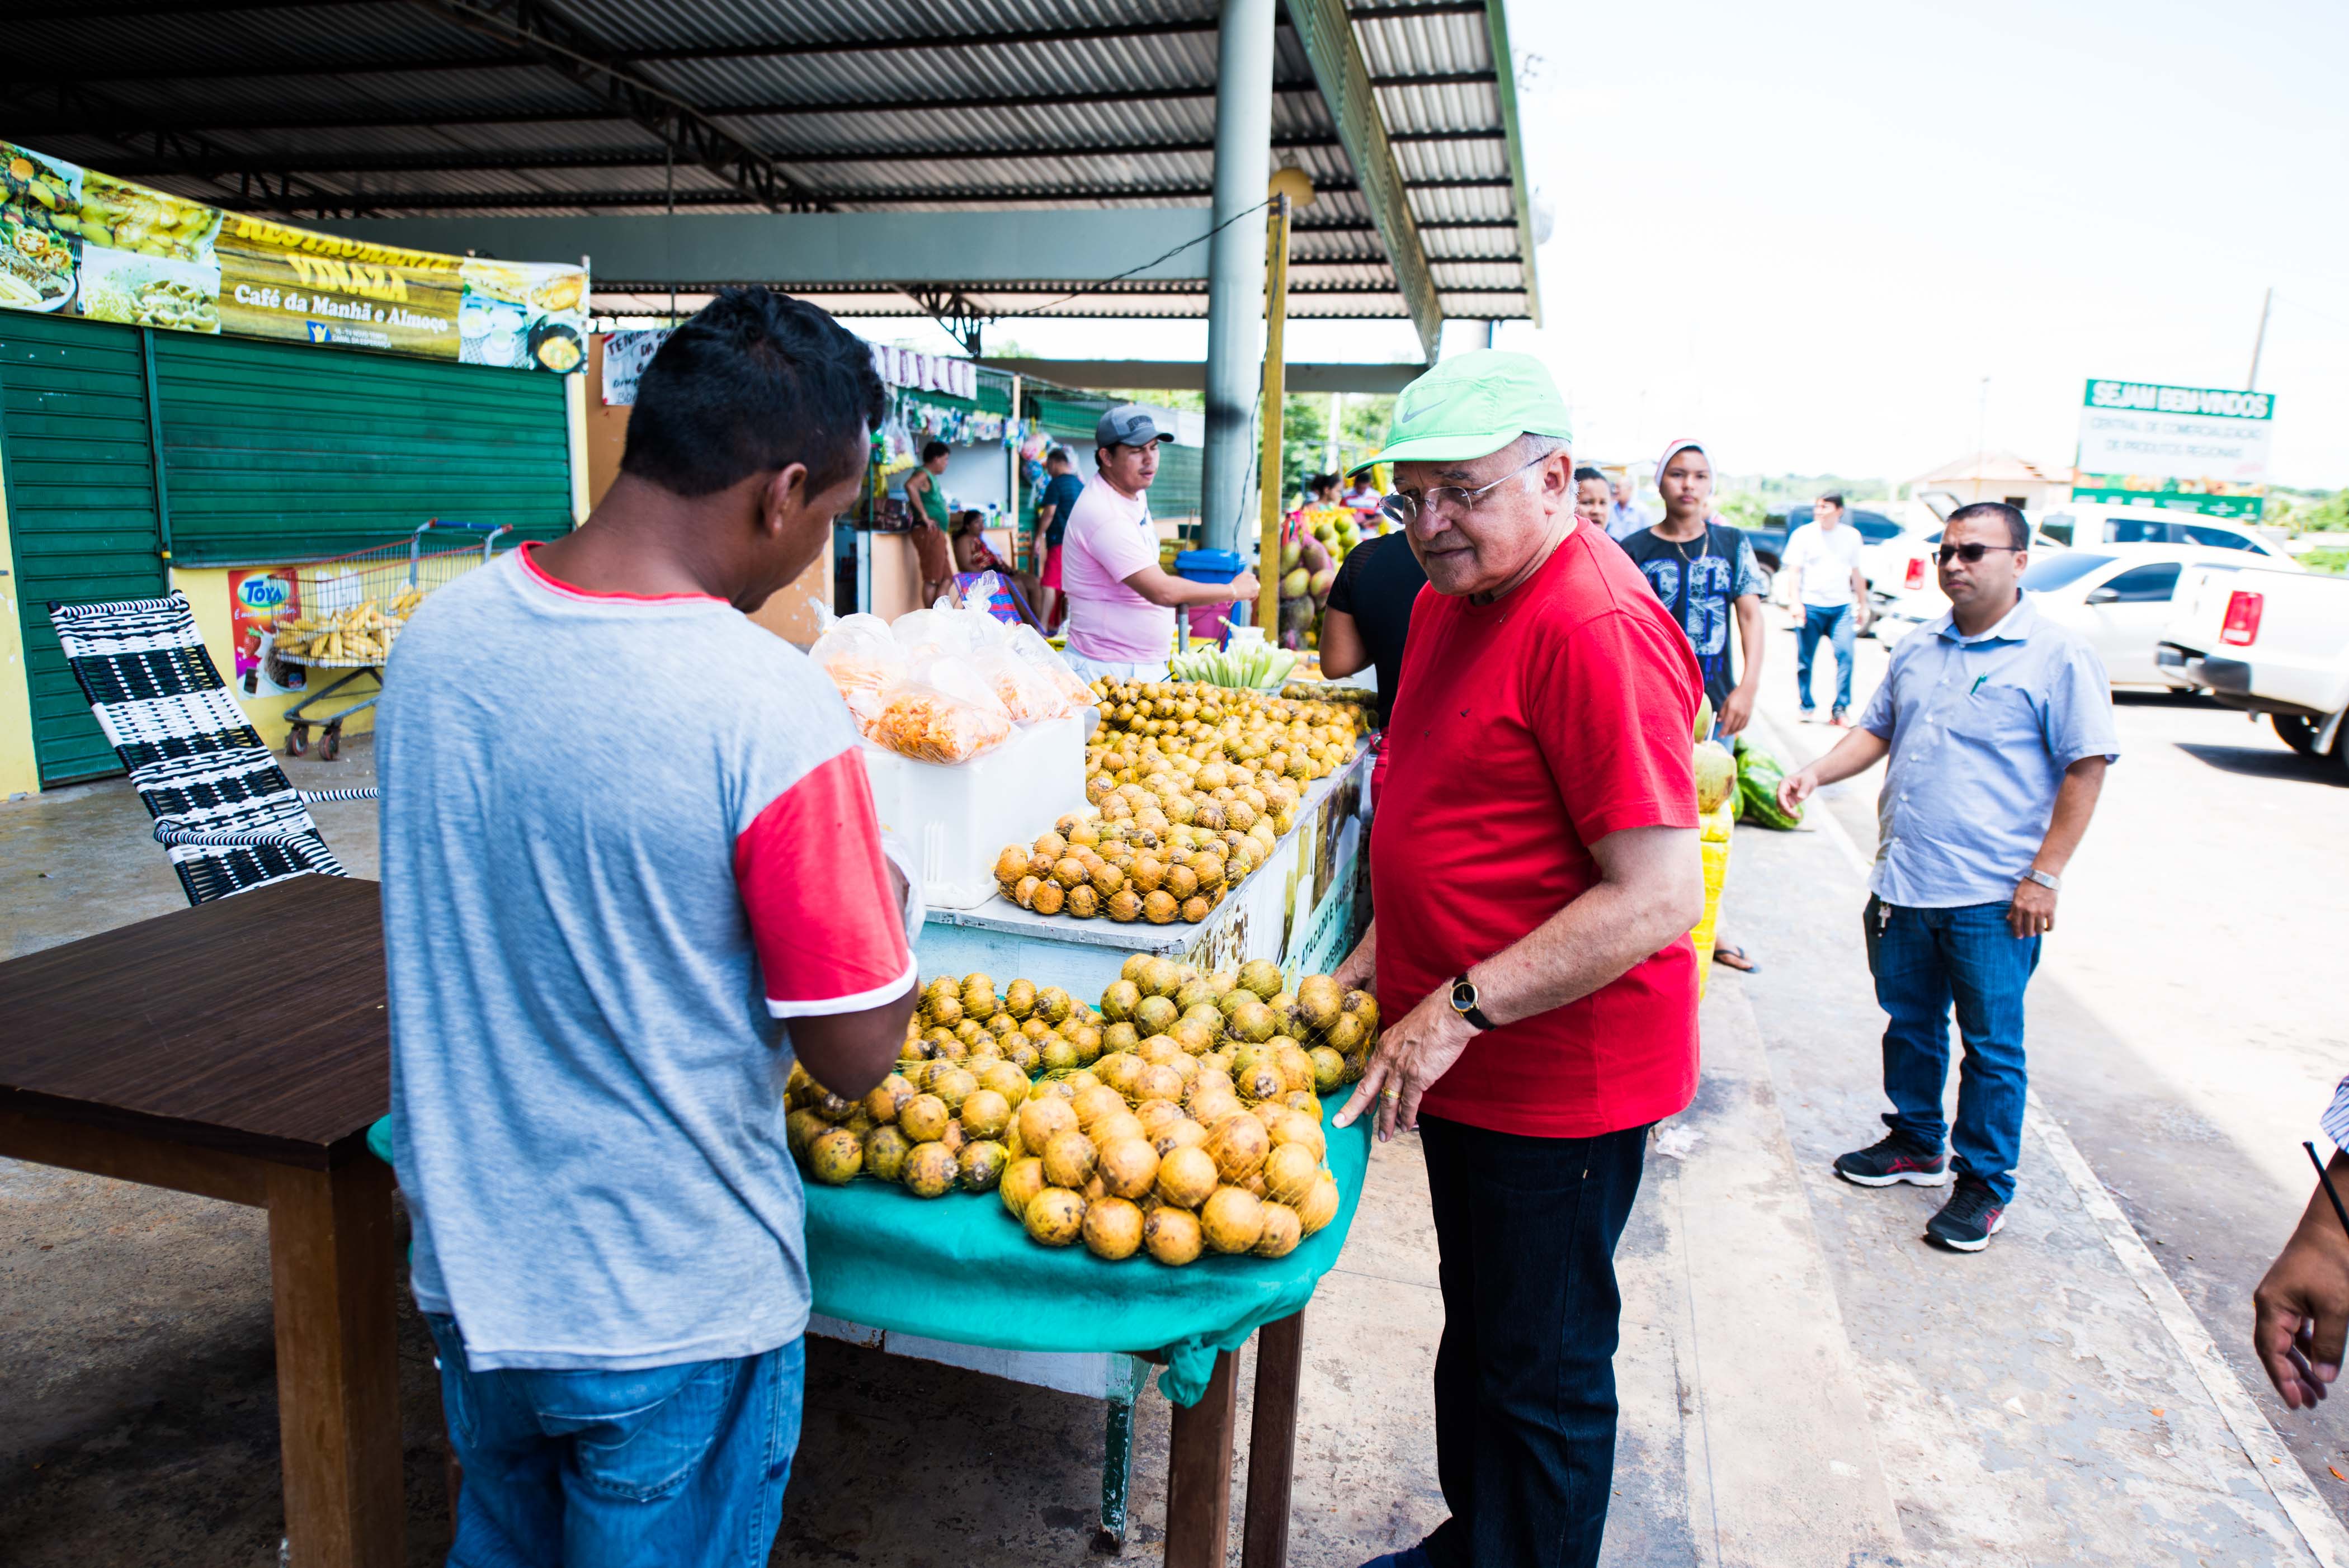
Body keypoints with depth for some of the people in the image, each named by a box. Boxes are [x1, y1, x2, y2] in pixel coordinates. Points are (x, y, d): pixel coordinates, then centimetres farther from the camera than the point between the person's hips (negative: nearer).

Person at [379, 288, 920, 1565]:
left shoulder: (438, 634, -7)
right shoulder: (769, 709, -27)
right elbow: (856, 1055, -21)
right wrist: (888, 891, -3)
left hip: (466, 1270, 6)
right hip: (672, 1313, -5)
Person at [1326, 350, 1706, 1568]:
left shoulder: (1597, 628, -24)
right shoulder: (1451, 596, 7)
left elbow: (1661, 897, -28)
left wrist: (1458, 1009, -25)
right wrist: (1382, 949, 9)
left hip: (1559, 1077, -9)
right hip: (1462, 1060, 10)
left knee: (1542, 1376, 10)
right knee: (1476, 1329, 26)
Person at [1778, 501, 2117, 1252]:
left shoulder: (2059, 655, -6)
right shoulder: (1917, 649, 11)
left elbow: (2086, 767, -8)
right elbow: (1875, 730, 19)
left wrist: (2044, 877, -12)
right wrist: (1816, 774, 0)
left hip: (1993, 897, -6)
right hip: (1902, 882, 6)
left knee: (1991, 1045, 5)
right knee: (1909, 1024, 17)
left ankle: (1984, 1185, 20)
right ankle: (1915, 1143, 36)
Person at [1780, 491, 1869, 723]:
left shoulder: (1852, 535, 10)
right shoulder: (1804, 534, 2)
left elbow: (1857, 573, 18)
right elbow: (1793, 571, 0)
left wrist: (1862, 604, 19)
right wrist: (1796, 602, -11)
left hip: (1842, 606, 1)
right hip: (1811, 606, -1)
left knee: (1845, 654, -13)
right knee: (1805, 660, 2)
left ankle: (1840, 707, -7)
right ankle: (1807, 708, 16)